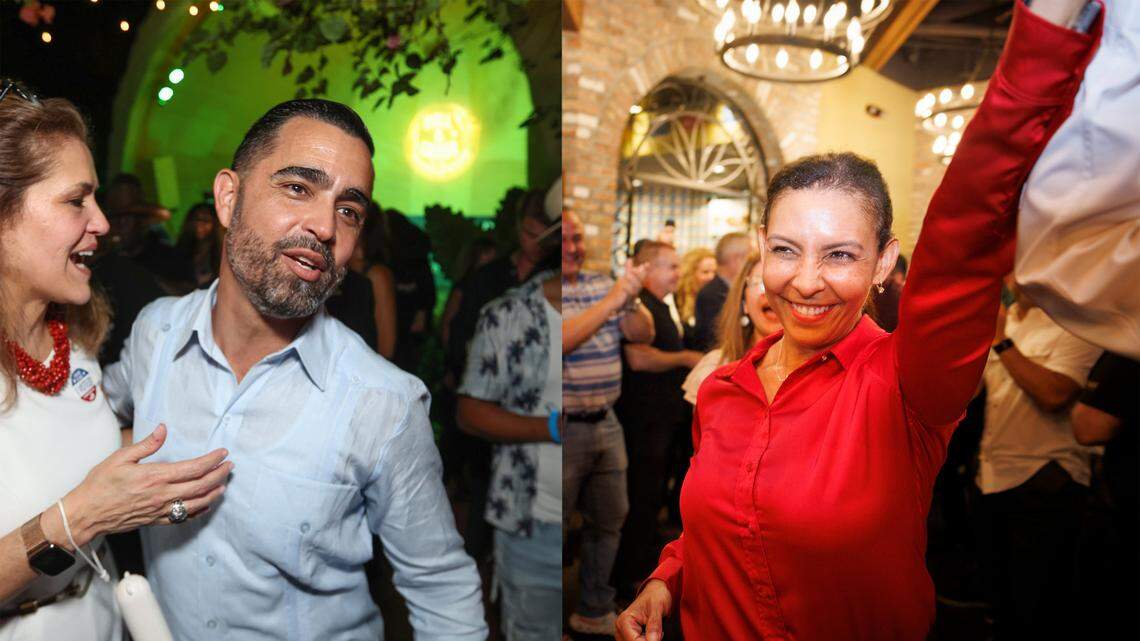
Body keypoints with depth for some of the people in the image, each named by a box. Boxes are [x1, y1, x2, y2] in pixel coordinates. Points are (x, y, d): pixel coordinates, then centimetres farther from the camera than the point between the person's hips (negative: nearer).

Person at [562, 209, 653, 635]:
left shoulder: (602, 284, 9)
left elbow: (642, 335, 5)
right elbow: (563, 341, -24)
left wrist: (631, 300, -15)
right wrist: (611, 300, -26)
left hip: (605, 424, 7)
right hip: (565, 428, -6)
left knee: (609, 520, 17)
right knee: (554, 531, 5)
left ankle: (594, 613, 34)